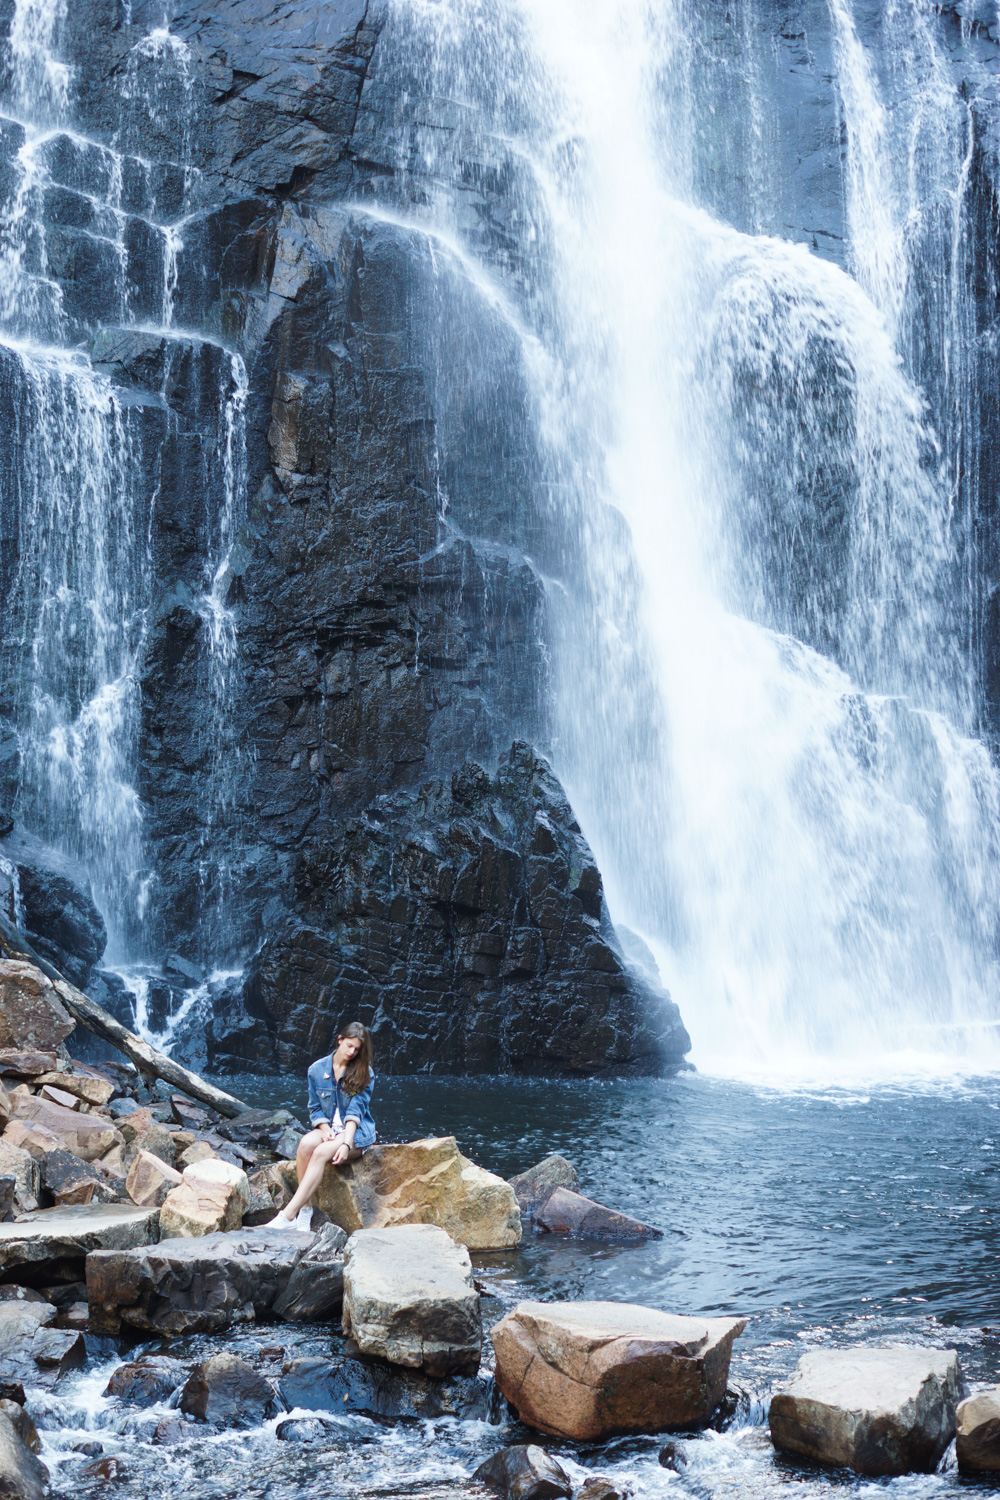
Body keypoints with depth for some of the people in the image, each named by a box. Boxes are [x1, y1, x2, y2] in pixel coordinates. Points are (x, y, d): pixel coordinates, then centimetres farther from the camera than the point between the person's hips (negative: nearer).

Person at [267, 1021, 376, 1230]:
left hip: (357, 1133, -3)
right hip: (328, 1128, 3)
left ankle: (288, 1216, -39)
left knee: (321, 1152, -32)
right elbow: (315, 1109, 7)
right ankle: (304, 1210, -29)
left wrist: (346, 1143, -24)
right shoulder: (317, 1070, 5)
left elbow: (356, 1110, -12)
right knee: (306, 1143, -32)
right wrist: (326, 1131, -12)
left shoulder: (365, 1074, -2)